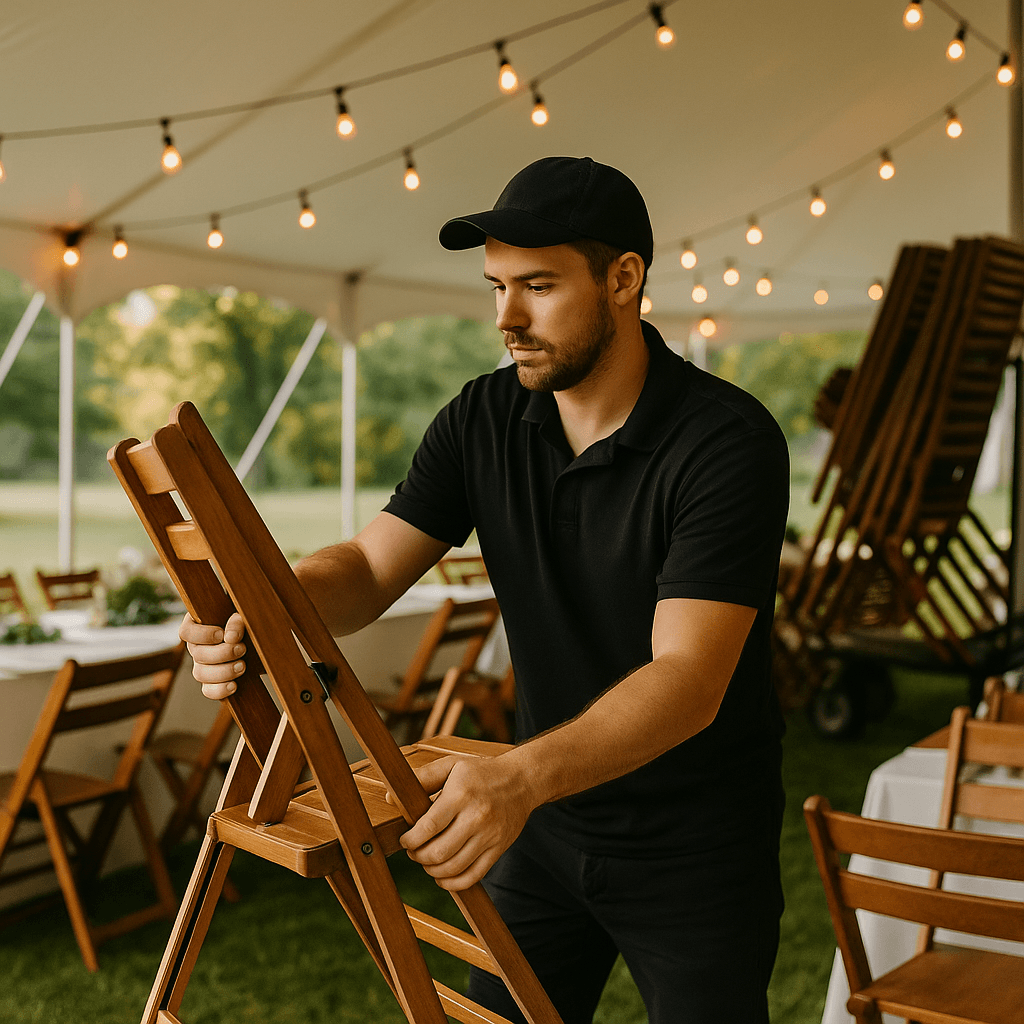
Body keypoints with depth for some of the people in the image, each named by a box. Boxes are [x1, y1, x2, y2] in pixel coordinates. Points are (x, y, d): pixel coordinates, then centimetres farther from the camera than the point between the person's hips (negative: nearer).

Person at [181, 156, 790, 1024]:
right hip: (547, 824, 5)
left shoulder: (729, 440, -22)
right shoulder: (483, 421, -4)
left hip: (699, 848, -4)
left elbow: (687, 680, -30)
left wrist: (520, 778, -44)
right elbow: (368, 569, -8)